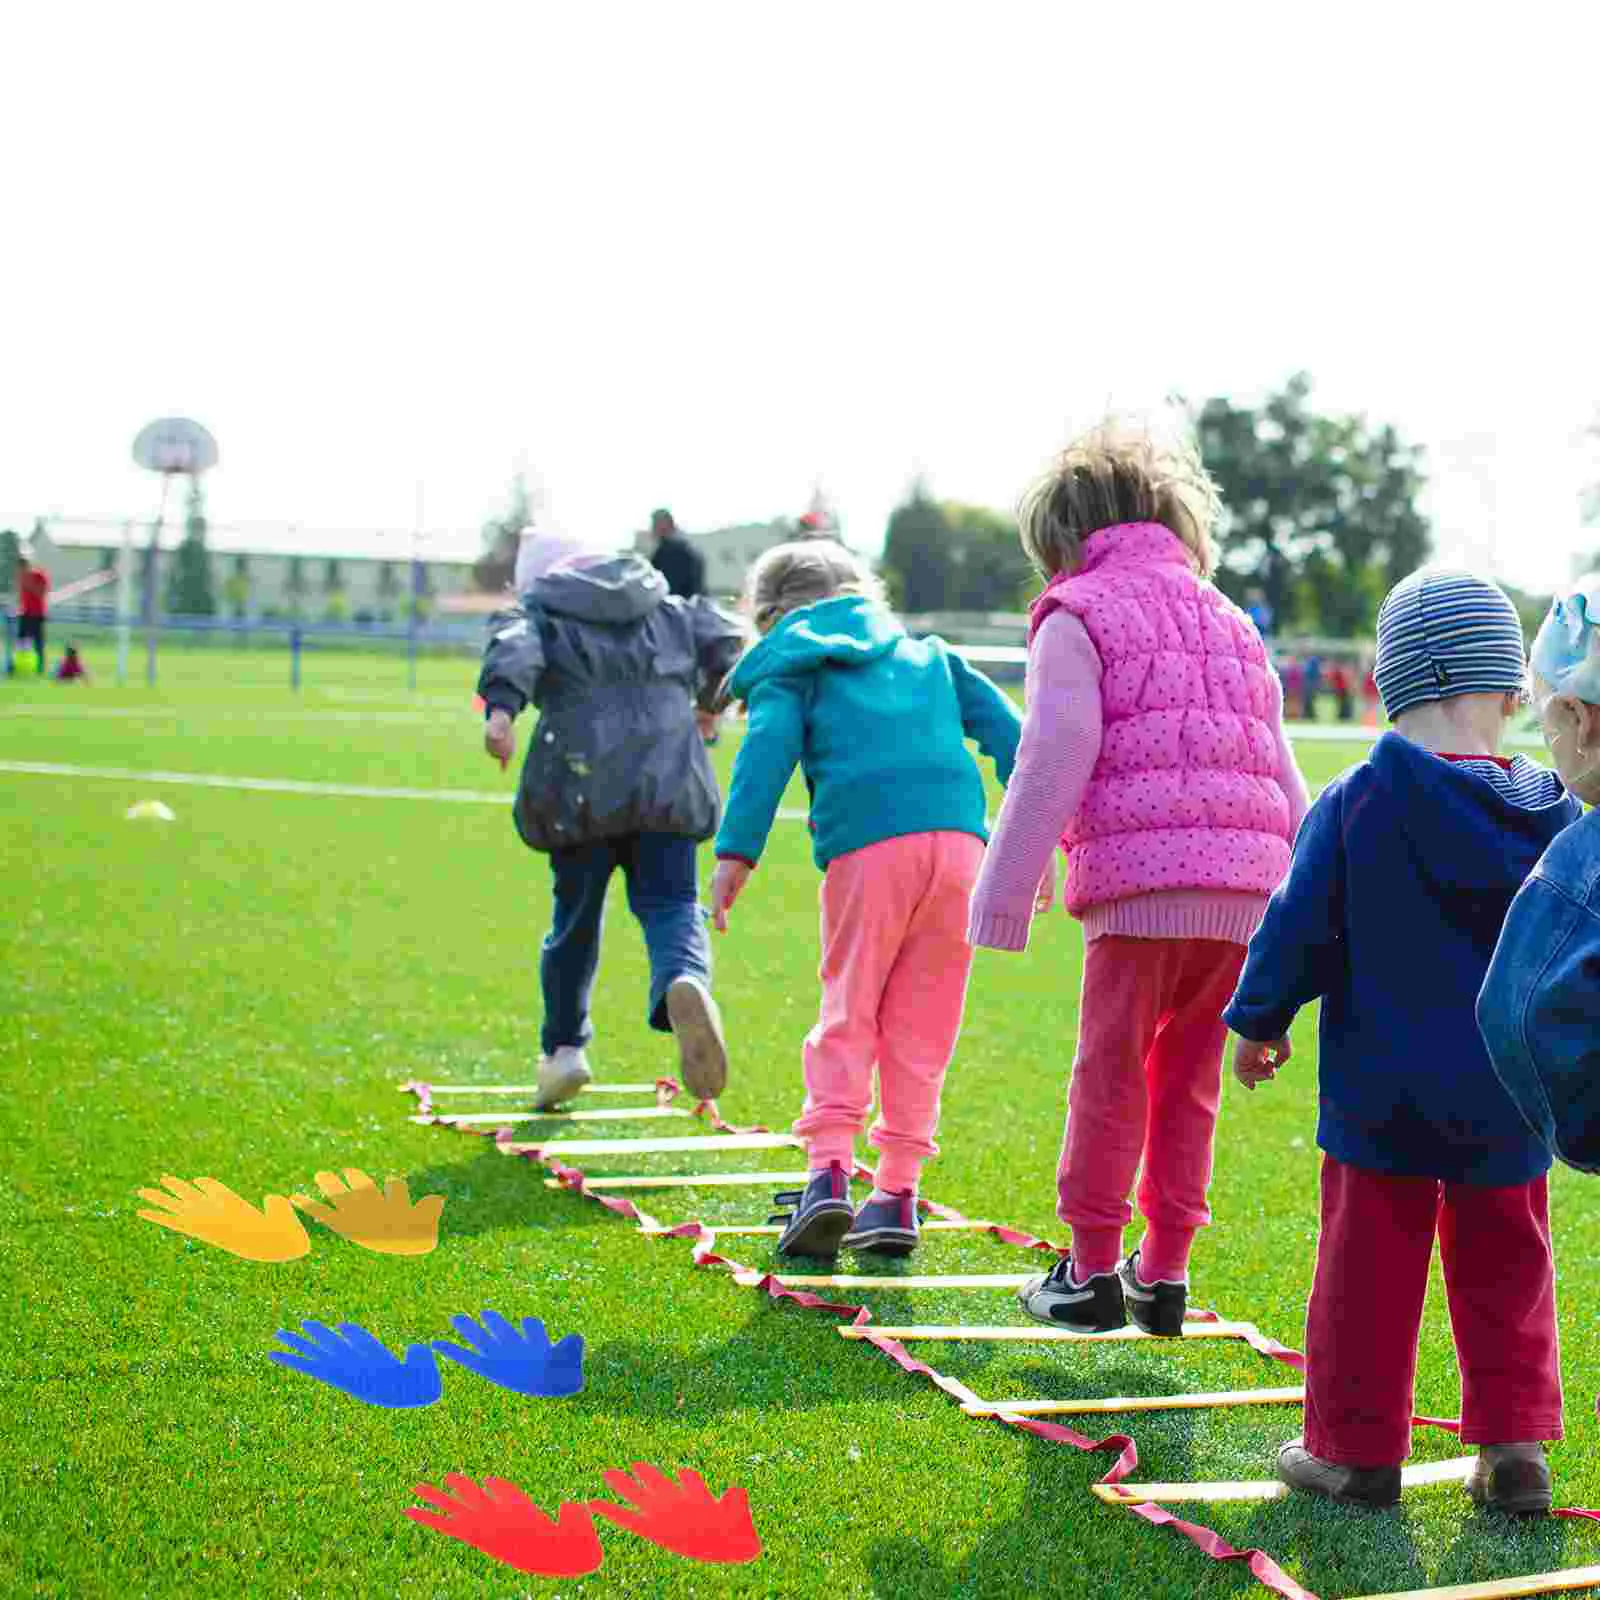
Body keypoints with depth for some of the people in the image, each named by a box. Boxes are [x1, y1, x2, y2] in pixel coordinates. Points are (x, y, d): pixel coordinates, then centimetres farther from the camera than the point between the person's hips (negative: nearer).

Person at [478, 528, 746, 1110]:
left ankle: (564, 1047, 20)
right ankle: (685, 981, -33)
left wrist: (500, 708, -27)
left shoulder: (538, 614, 13)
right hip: (668, 778, 1)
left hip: (581, 783, -1)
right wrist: (709, 701, 33)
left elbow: (514, 648, -9)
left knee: (576, 914, 14)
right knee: (670, 903, 1)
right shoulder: (669, 611, 23)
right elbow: (724, 638, 15)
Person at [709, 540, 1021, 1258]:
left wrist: (735, 851, -9)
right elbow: (1000, 724, 22)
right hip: (958, 834, 3)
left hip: (867, 846, -3)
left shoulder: (788, 668, 17)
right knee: (922, 1025, 9)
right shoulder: (926, 653, 31)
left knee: (848, 1013, 6)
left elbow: (767, 749, -1)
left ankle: (829, 1169, -10)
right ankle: (897, 1193, 10)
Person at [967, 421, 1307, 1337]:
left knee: (1112, 1073, 5)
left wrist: (1004, 901, -3)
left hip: (1141, 880, -6)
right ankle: (1165, 1274, 18)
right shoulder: (1233, 622, 24)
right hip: (1247, 885, 6)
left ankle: (1091, 1271, 11)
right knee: (1189, 1078, 14)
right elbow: (1283, 776, 22)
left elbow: (1053, 766, -6)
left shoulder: (1076, 616, 4)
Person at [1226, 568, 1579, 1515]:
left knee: (1369, 1265, 7)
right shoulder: (1550, 815, -2)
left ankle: (1356, 1449, 14)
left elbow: (1299, 928, -6)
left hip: (1381, 1092, -3)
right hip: (1508, 1099, 3)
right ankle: (1514, 1447, 17)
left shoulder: (1354, 805, -11)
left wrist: (1259, 1021, 9)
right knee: (1504, 1266, 15)